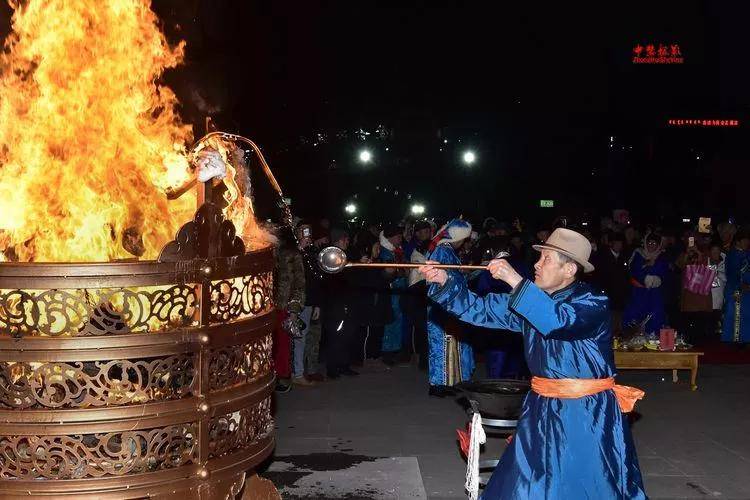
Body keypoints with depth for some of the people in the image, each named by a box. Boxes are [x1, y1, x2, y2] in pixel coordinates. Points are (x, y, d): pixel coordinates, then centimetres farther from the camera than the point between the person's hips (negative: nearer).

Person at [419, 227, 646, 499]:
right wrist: (444, 282, -7)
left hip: (588, 415, -6)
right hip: (543, 409, 6)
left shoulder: (593, 302, -13)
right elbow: (481, 310, 6)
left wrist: (516, 281, -31)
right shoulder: (529, 301, 7)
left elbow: (558, 321, -32)